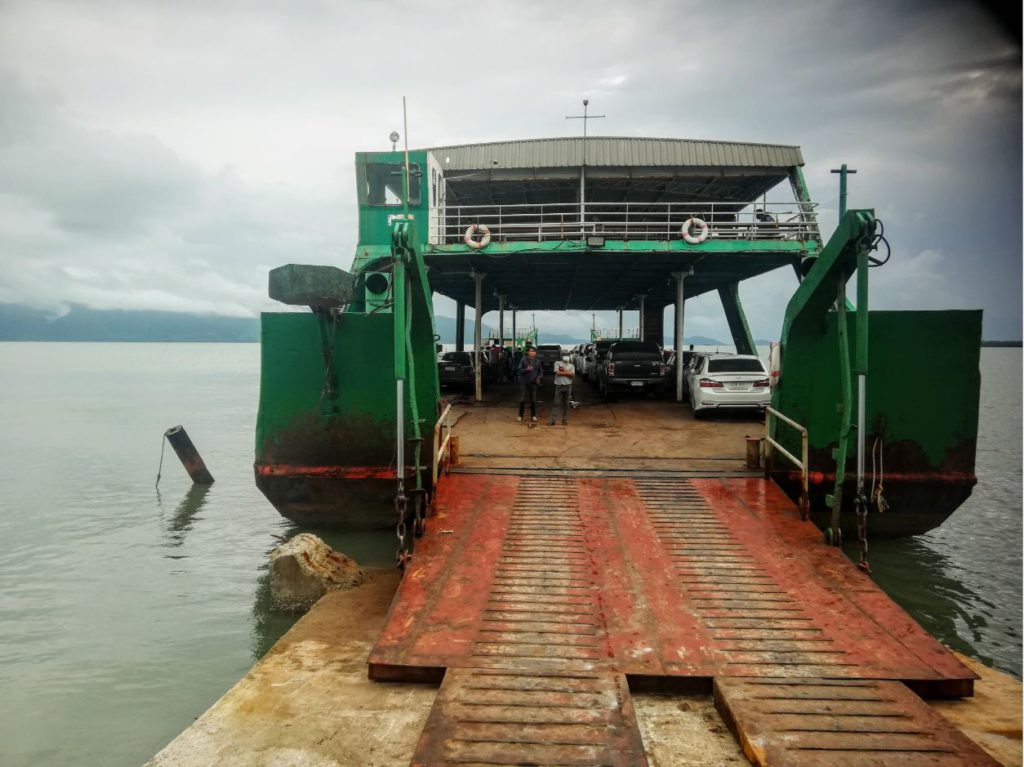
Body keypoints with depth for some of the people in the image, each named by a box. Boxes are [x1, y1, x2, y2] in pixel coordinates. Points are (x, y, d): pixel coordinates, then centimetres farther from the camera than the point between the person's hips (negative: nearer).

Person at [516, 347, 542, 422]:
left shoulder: (537, 361, 7)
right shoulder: (523, 360, -2)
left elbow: (541, 371, 14)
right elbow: (519, 370, -5)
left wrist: (539, 377, -5)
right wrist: (526, 369, -21)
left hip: (533, 383, 3)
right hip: (524, 383, -2)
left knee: (533, 400, 7)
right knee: (522, 400, -2)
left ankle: (533, 416, 18)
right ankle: (520, 416, 8)